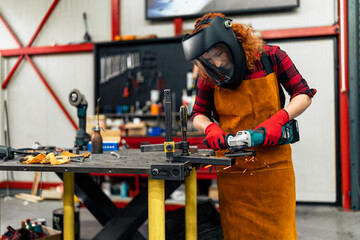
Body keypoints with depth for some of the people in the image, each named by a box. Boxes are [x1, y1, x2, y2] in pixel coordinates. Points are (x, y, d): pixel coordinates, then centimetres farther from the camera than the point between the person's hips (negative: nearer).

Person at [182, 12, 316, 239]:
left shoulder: (271, 57, -6)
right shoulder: (209, 76, -1)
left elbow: (304, 94, 0)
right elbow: (198, 114, 9)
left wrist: (279, 118, -17)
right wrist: (210, 127, -14)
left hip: (274, 167, -1)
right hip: (232, 171, 1)